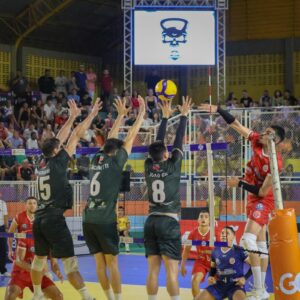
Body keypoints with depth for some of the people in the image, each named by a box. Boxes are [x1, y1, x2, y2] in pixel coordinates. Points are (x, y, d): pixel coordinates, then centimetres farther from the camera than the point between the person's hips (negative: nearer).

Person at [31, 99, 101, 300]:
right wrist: (92, 115, 0)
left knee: (40, 257, 19)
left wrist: (73, 117, 25)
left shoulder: (43, 163, 9)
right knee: (69, 260, -8)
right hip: (54, 219, -7)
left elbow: (59, 139, 20)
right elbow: (77, 135, -5)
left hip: (39, 219, 7)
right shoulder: (57, 162, -8)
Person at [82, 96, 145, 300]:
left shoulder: (97, 159, 12)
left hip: (88, 220, 6)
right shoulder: (115, 161, -3)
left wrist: (122, 114, 35)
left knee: (100, 263, 9)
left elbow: (112, 138, 27)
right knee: (112, 263, -1)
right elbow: (131, 136, 2)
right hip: (105, 220, -6)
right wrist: (142, 112, 11)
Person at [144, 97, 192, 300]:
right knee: (172, 269, -7)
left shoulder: (149, 166, 5)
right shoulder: (172, 166, -6)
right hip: (169, 222, -5)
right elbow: (179, 141, 2)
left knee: (153, 269, 4)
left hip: (151, 222, 5)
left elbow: (158, 142, 16)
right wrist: (184, 115, 13)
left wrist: (166, 117, 24)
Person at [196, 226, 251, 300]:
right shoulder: (215, 251, 6)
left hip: (235, 285, -5)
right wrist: (210, 277, 3)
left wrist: (245, 278, -13)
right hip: (219, 285, 5)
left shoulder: (239, 251, -9)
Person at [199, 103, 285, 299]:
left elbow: (263, 192, -22)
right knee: (261, 244, 12)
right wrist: (218, 110, -8)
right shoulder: (257, 142, -8)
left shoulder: (275, 163, -26)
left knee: (249, 239, -23)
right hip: (254, 199, 8)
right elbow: (236, 124, -2)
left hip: (263, 201, -8)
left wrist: (239, 184, -17)